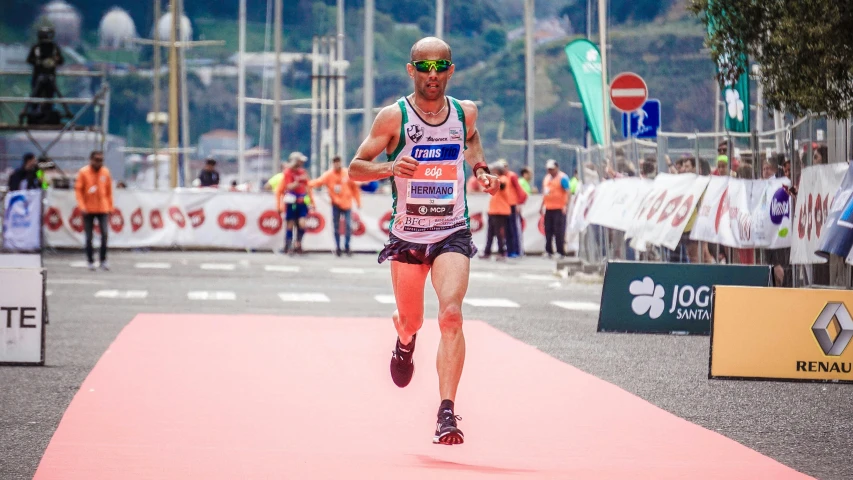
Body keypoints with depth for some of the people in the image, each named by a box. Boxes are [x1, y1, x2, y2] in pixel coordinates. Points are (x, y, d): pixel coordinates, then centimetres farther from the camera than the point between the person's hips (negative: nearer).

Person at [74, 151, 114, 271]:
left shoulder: (106, 172, 6)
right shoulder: (83, 172, -3)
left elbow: (109, 191, 11)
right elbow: (78, 190, -3)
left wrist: (110, 207, 9)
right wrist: (82, 206, -12)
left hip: (103, 208, 1)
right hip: (88, 210, -1)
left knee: (104, 234, -11)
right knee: (89, 237, 3)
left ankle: (103, 260, -2)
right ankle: (91, 261, 12)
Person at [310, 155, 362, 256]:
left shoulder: (348, 174, -2)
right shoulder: (329, 174, -5)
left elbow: (355, 187, 5)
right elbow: (319, 181, -20)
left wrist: (358, 202, 5)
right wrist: (308, 184, -39)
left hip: (347, 204, 0)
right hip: (336, 204, 0)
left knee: (348, 225, -4)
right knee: (336, 226, 3)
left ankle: (347, 246, 8)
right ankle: (337, 247, 12)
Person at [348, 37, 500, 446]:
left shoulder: (465, 112, 0)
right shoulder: (393, 117, -9)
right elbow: (355, 168, -5)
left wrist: (480, 169, 7)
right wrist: (389, 167, -25)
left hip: (453, 233, 0)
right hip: (406, 235, 0)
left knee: (451, 313, -20)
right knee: (411, 319, 13)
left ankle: (447, 412, -21)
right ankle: (405, 341, 54)